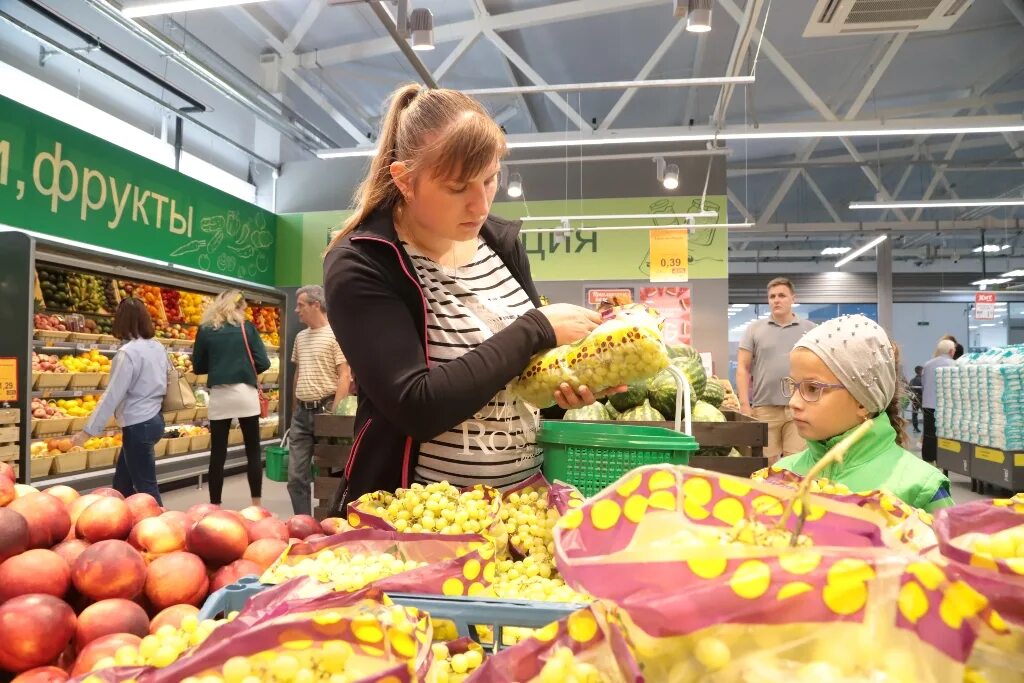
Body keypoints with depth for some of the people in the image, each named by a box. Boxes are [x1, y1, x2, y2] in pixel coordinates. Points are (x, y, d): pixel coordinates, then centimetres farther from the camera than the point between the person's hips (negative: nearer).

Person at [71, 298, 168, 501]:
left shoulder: (128, 352, -17)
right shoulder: (158, 347, 6)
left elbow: (113, 395, -17)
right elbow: (165, 381, 14)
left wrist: (88, 431, -11)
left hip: (138, 425, -8)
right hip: (154, 419, 8)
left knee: (146, 486, 2)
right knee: (122, 482, 20)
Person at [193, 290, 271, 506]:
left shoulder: (205, 330, 4)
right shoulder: (246, 327, 1)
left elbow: (198, 367, 8)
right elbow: (263, 363, -5)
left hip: (219, 396, 1)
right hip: (245, 394, -1)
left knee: (218, 453, 7)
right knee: (253, 450, 8)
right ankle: (256, 506, 10)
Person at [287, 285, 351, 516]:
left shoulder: (335, 335, -9)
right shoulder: (300, 337, 14)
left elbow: (345, 376, -14)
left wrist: (334, 412, -18)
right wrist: (294, 408, 18)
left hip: (324, 410, -7)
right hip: (301, 413, 7)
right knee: (296, 475, 7)